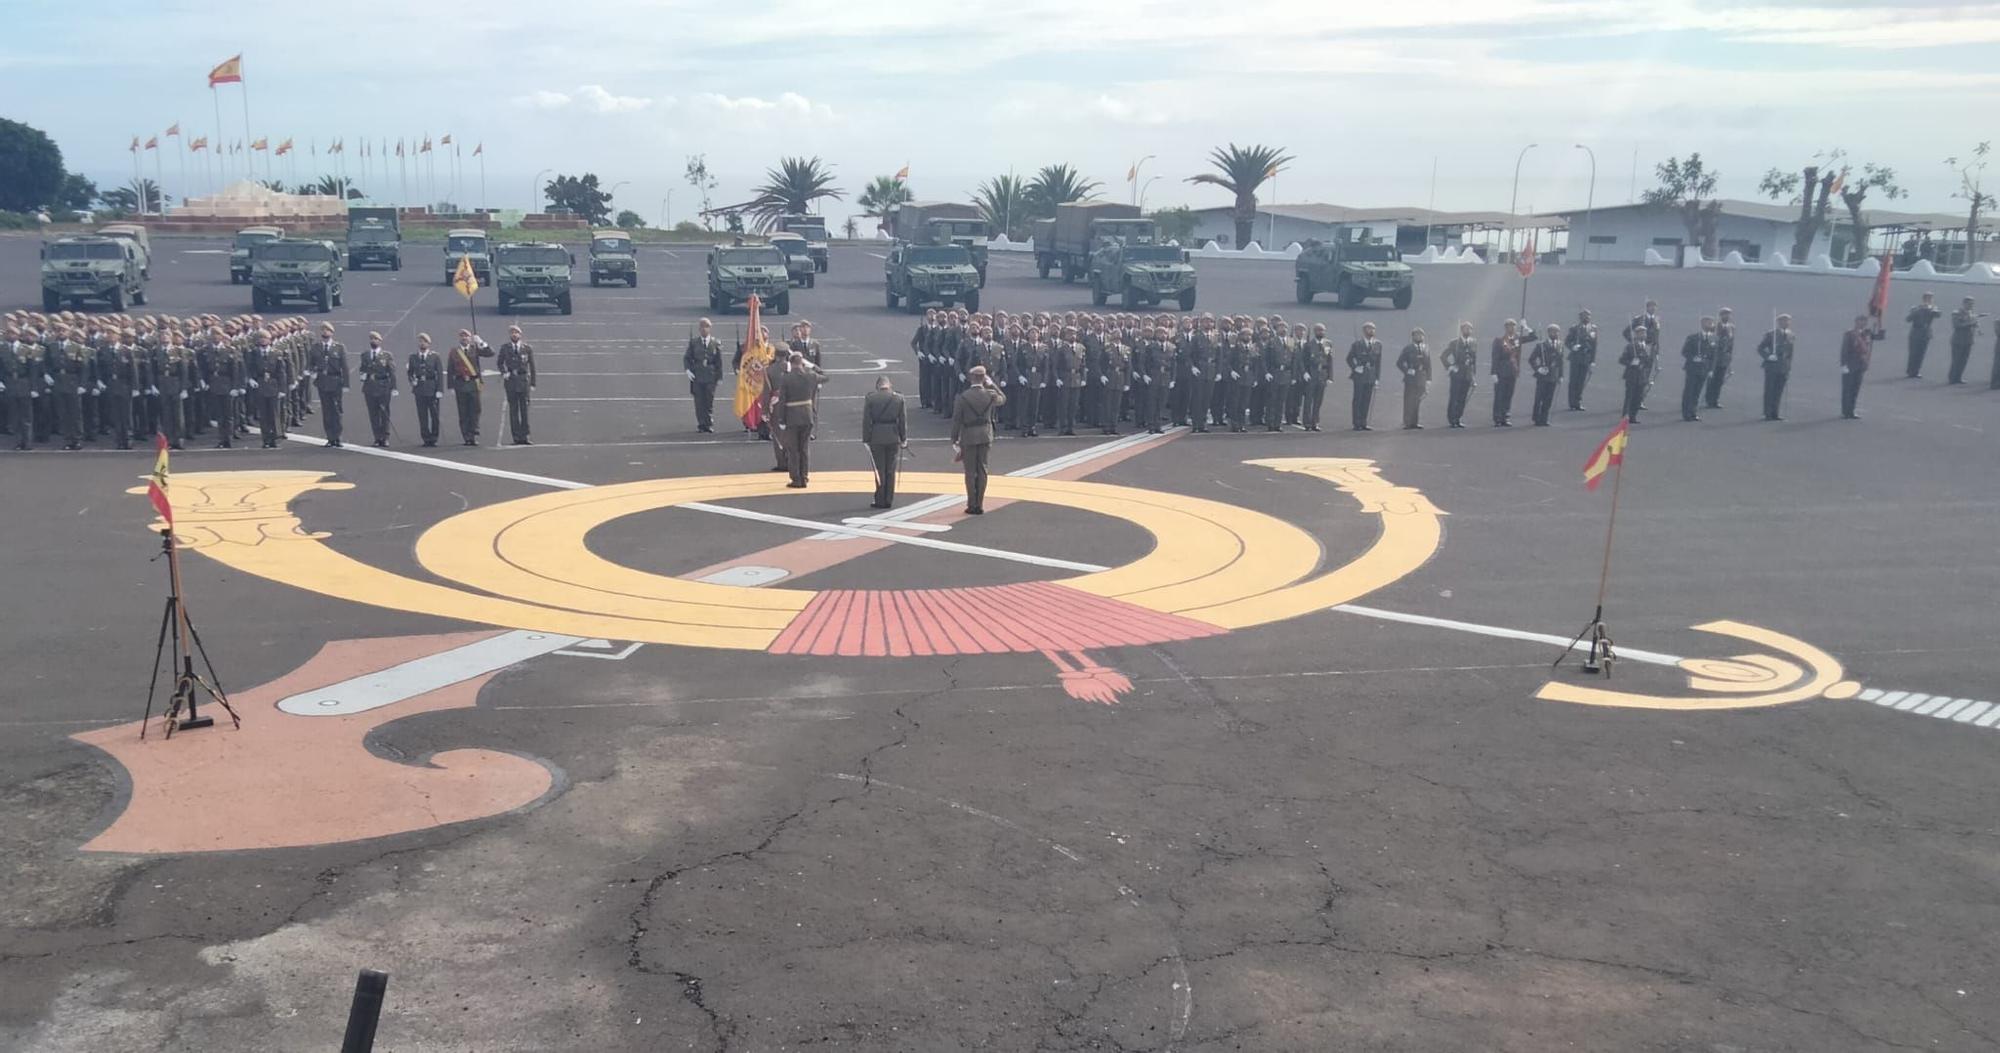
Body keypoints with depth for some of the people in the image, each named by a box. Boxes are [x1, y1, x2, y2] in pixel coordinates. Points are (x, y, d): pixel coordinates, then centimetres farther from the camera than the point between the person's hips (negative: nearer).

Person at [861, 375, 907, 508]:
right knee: (891, 470, 8)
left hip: (876, 437, -2)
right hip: (893, 437, 2)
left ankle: (880, 501, 5)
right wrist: (904, 438, 10)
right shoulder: (898, 398, 1)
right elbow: (903, 420, 3)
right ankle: (889, 501, 10)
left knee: (879, 470, 4)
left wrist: (866, 439, 0)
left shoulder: (870, 398, -4)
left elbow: (866, 420, -5)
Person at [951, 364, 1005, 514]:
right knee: (982, 470, 9)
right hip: (985, 436, 2)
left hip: (968, 437, -2)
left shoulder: (962, 397, -12)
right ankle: (979, 505, 10)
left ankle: (972, 505, 6)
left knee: (970, 472, 4)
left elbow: (956, 420, -9)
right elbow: (1003, 399, 19)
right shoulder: (990, 395, -5)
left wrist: (954, 440, 0)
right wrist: (992, 384, 15)